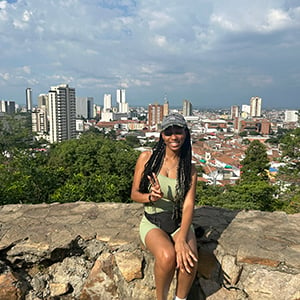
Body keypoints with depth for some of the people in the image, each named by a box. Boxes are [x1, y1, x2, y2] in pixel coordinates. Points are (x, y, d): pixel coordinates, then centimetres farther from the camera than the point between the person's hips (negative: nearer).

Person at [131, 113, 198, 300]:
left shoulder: (190, 169, 0)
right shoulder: (147, 158, -4)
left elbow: (188, 205, -11)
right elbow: (134, 194, 0)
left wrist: (181, 239, -27)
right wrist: (151, 197, -23)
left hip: (180, 223, 2)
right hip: (152, 223, -1)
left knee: (189, 260, -27)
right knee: (167, 256, -31)